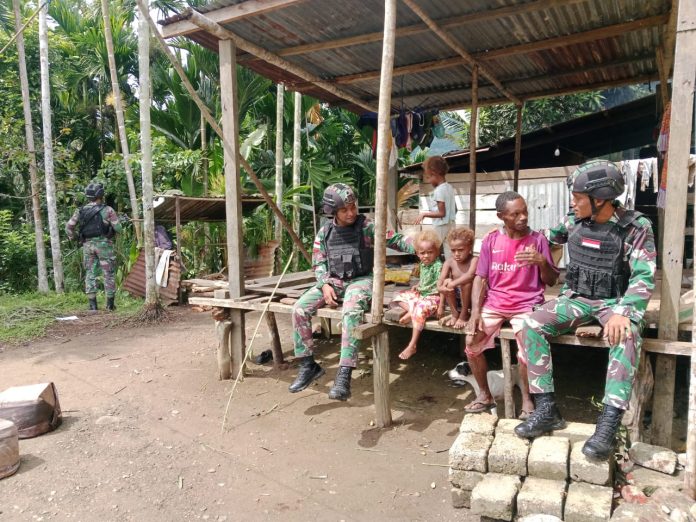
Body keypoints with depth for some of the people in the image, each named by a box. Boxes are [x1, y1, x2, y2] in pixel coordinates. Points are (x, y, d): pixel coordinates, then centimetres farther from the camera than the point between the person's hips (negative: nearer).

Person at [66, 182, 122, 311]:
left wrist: (73, 238, 19)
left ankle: (92, 304, 9)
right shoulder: (107, 210, -6)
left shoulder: (80, 211, 5)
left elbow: (68, 227, 4)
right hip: (103, 244, -3)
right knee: (109, 274, 4)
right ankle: (110, 304, 6)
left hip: (87, 245, 4)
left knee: (90, 274, 9)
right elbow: (118, 228, -7)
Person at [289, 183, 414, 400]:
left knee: (351, 313, -37)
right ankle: (308, 365, -2)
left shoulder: (366, 226, -4)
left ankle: (344, 375, -33)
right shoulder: (325, 231, 6)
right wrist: (325, 285, -10)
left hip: (360, 280, -4)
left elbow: (396, 240, -9)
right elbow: (318, 263, 8)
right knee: (299, 309, -16)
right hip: (333, 281, 4)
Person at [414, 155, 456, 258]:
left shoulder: (439, 190, -16)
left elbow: (441, 213, -19)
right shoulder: (449, 187, 10)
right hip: (451, 224, 8)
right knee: (449, 252, 8)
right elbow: (455, 209, 15)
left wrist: (424, 214, -13)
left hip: (441, 226, -8)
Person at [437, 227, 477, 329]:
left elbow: (470, 275, -40)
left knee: (466, 282, -31)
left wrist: (453, 283, -49)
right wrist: (440, 287, -36)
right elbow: (441, 280, -15)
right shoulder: (449, 262, -7)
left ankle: (464, 315, -11)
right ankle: (454, 314, -6)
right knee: (447, 282, -23)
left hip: (471, 298, -3)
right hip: (456, 297, 4)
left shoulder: (474, 260, -19)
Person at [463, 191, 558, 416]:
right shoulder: (491, 240, 3)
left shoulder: (538, 240, 0)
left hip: (527, 305, -2)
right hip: (494, 304, 2)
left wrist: (542, 261, -18)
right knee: (471, 341, -15)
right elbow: (480, 278, 2)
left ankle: (526, 399, 0)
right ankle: (485, 395, 7)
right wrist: (475, 311, -10)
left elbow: (551, 281, 3)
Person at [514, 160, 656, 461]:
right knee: (532, 326, -23)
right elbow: (549, 236, 22)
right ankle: (546, 410, -20)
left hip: (615, 302, -3)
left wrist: (622, 313, -32)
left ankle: (608, 426, -36)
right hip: (576, 298, 4)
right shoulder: (574, 221, 1)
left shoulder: (636, 227, -11)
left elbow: (644, 278, -16)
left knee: (625, 338, -38)